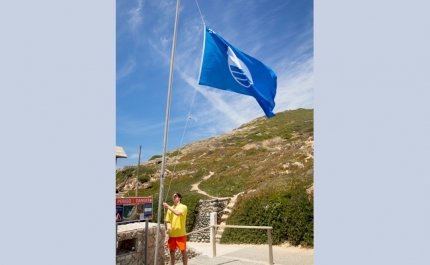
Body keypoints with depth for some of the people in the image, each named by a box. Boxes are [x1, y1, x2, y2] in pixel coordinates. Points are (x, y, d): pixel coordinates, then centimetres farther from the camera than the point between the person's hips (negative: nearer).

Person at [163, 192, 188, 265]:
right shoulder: (170, 208, 10)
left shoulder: (183, 207, -7)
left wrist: (168, 206, -23)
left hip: (181, 234, -5)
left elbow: (178, 213, -28)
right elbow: (168, 221, 14)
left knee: (183, 251, 2)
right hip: (172, 234, 5)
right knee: (172, 251, 12)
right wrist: (168, 228, -5)